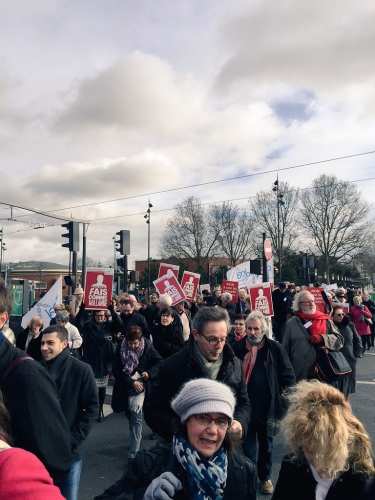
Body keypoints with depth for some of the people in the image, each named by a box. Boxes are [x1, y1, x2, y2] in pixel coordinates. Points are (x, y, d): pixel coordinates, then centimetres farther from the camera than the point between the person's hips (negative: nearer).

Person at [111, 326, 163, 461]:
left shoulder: (147, 347, -12)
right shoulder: (120, 348, -10)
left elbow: (159, 362, -1)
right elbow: (116, 370, -8)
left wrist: (150, 373, -17)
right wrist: (131, 382, -15)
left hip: (141, 386, -3)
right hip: (125, 388, 3)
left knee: (136, 418, -11)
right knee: (129, 416, 16)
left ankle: (133, 454, -8)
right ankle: (135, 440, 41)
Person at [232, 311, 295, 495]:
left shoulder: (274, 349, -9)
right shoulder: (238, 348, -6)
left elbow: (288, 376, -3)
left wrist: (285, 399, -6)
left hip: (267, 408, 0)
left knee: (266, 445, 20)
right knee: (247, 446, 10)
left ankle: (265, 477, 40)